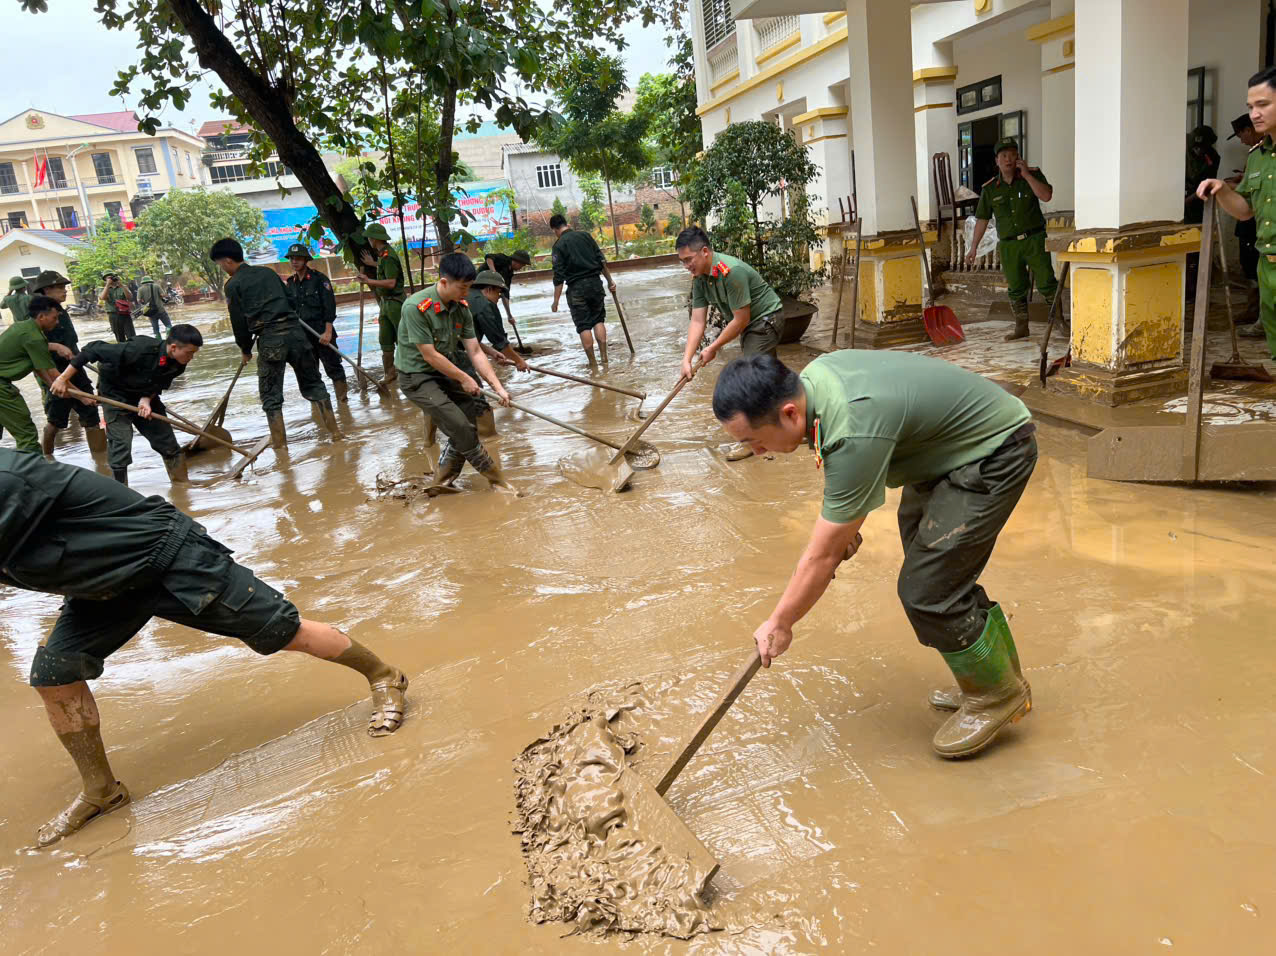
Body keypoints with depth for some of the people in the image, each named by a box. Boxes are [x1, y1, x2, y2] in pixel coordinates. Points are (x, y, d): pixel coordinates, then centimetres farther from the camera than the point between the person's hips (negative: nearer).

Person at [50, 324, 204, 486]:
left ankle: (183, 485, 23)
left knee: (168, 442, 7)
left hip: (146, 395, 6)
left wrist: (147, 399, -25)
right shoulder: (140, 349, -37)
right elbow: (94, 350, -32)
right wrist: (63, 378, -27)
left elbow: (158, 386, -3)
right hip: (116, 393, -6)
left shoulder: (178, 364, -18)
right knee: (120, 444, -11)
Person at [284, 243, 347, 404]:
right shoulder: (290, 283, 11)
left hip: (322, 330, -5)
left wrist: (328, 331, -16)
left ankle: (342, 399, 1)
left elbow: (329, 306, -10)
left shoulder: (319, 279, -5)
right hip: (301, 333, 5)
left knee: (333, 366, -3)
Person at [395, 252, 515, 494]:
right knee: (459, 427, -16)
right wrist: (464, 379, -14)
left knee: (466, 428, 2)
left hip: (445, 374, 8)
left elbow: (475, 352, -2)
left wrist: (498, 386, -10)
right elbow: (430, 356, -22)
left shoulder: (461, 308, -3)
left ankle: (441, 481, 17)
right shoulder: (416, 307, -25)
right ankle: (495, 476, 1)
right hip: (417, 377, -8)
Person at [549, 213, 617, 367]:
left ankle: (593, 362, 5)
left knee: (583, 325, 4)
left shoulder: (559, 245, -6)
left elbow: (558, 276, -10)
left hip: (576, 287, -4)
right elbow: (602, 260, 7)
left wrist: (556, 301, -7)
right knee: (599, 320, 16)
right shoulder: (585, 236, 7)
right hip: (595, 282, 4)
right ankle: (604, 357, 10)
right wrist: (610, 281, 17)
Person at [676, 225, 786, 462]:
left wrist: (714, 348, -17)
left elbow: (740, 320, -27)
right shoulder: (699, 278, -6)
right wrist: (687, 359, -15)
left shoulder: (731, 271, -32)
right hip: (749, 322, 9)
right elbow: (697, 321, -6)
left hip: (767, 318, -9)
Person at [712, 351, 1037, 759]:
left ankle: (998, 696, 11)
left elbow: (823, 557, -25)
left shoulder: (854, 432, -35)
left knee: (927, 590, -11)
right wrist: (843, 523, 15)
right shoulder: (809, 378, -9)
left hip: (994, 451, -10)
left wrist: (778, 624, -13)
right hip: (947, 444, 10)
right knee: (937, 572, 15)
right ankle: (1001, 677, 31)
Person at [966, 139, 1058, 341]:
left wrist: (1026, 174, -14)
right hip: (1008, 245, 2)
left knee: (1046, 283, -7)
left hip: (1034, 239, -2)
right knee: (1016, 288, 7)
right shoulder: (990, 189, 6)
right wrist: (973, 247, 8)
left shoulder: (1033, 174, 2)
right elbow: (982, 219, 10)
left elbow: (1046, 195, -14)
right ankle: (1021, 327, 17)